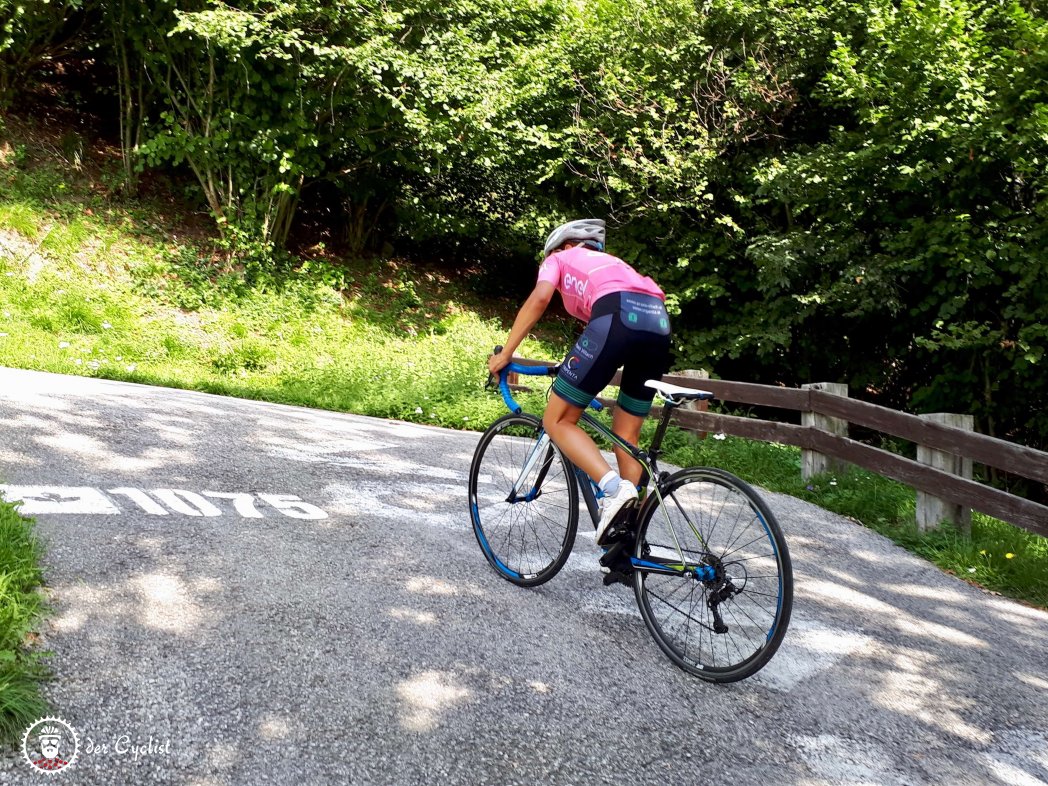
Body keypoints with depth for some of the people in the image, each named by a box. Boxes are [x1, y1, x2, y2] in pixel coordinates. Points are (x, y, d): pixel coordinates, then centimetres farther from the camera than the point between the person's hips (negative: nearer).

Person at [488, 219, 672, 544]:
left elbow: (540, 298, 6)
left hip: (617, 317, -6)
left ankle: (614, 488, -18)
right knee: (626, 436, 17)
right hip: (659, 322, 7)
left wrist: (505, 353, 9)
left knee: (557, 421, 3)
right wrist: (585, 376, 50)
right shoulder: (613, 263, 43)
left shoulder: (558, 259, 26)